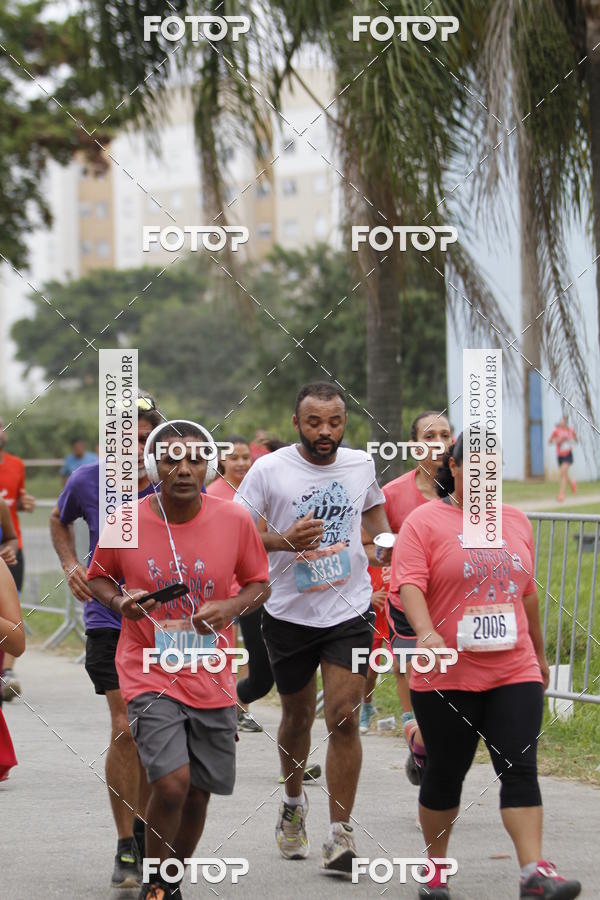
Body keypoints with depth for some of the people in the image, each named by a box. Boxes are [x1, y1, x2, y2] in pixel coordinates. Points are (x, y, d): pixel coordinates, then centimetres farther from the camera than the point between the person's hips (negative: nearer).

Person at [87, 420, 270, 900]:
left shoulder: (236, 519, -5)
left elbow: (259, 583, 8)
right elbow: (98, 577, 9)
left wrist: (231, 607, -13)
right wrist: (119, 601, -13)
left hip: (212, 679, 3)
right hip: (149, 675, -3)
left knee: (199, 793, 10)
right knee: (173, 782, -19)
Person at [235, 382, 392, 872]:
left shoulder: (361, 464, 3)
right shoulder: (269, 470, -9)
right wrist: (284, 541, -25)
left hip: (350, 610, 1)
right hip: (289, 612, -1)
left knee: (344, 717, -11)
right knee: (297, 714, 15)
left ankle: (340, 833, -6)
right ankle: (294, 802, 42)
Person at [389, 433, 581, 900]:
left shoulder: (516, 521, 12)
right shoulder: (425, 522, -4)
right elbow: (409, 584, -16)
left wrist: (539, 652, 26)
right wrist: (426, 632, -33)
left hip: (514, 672, 3)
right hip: (447, 676, -3)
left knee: (520, 769, -8)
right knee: (446, 773, 7)